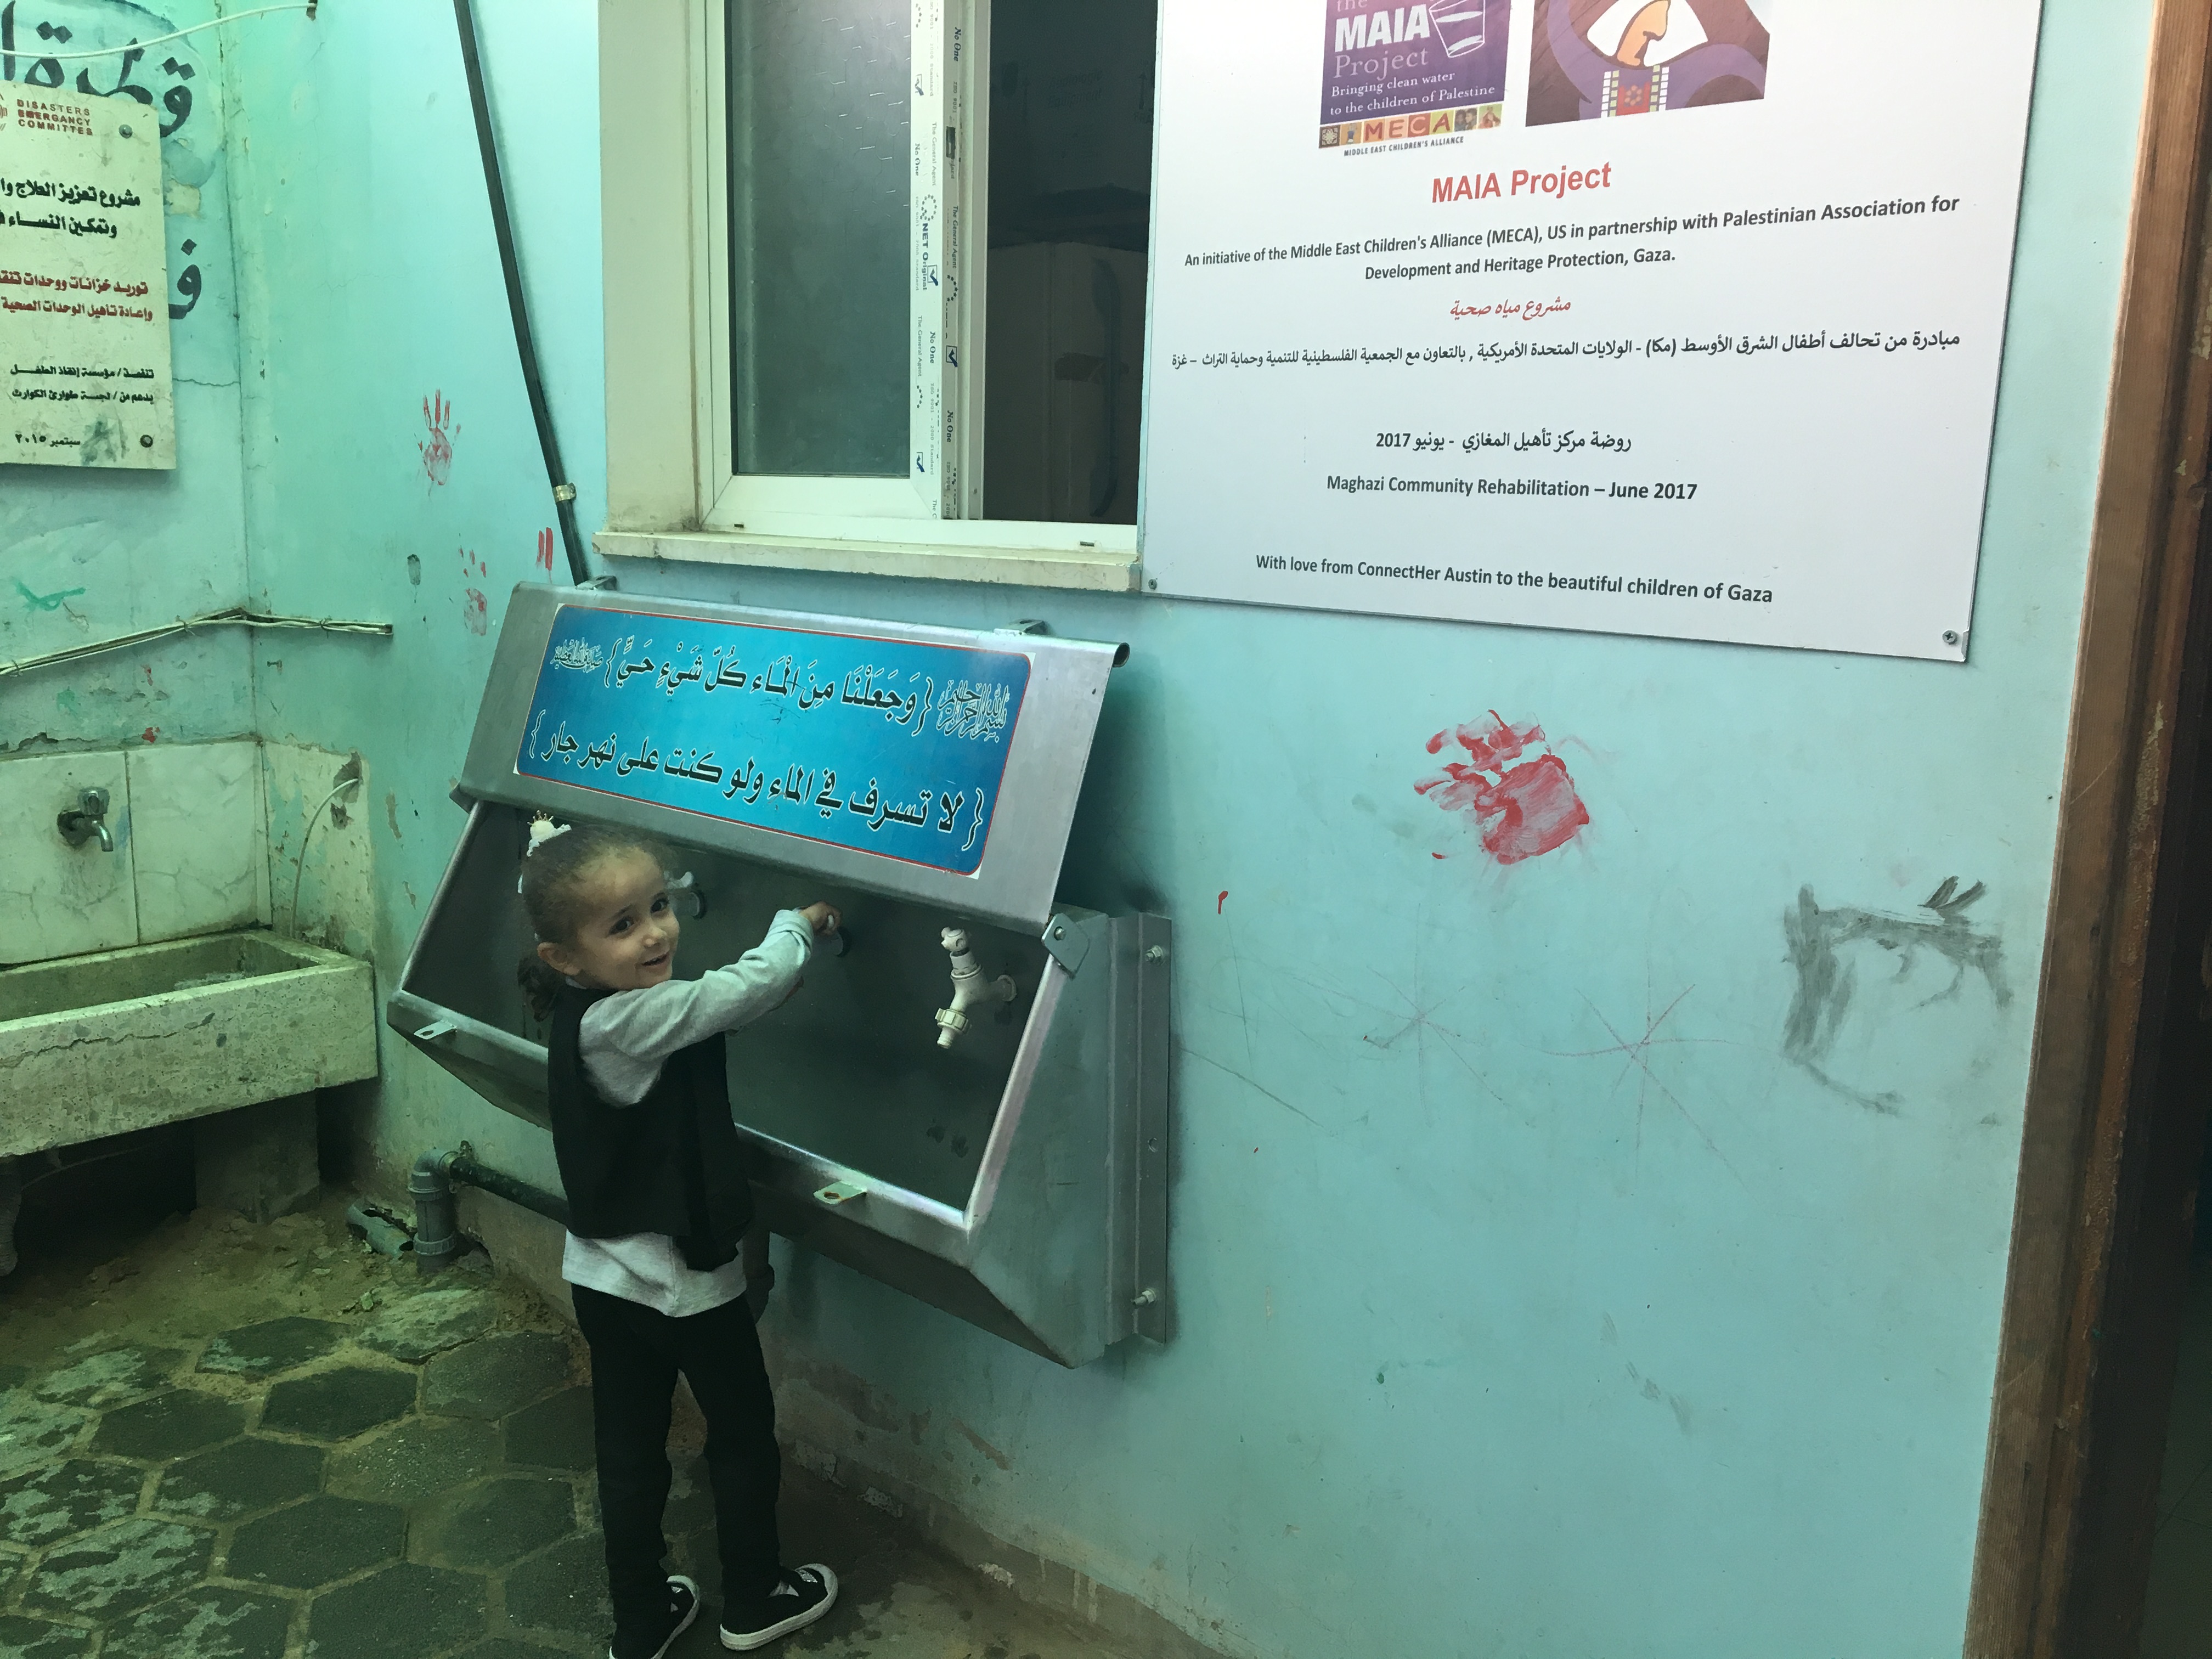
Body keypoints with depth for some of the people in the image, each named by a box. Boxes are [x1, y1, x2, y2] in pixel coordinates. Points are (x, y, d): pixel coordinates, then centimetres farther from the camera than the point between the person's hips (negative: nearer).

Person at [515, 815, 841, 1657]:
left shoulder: (578, 1006, -4)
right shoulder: (629, 1020, -29)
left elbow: (549, 885, 14)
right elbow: (749, 986, -31)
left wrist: (547, 838, 29)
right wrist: (799, 924, -14)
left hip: (605, 1278, 8)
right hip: (684, 1280, -7)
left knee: (629, 1454, 18)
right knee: (744, 1435, 16)